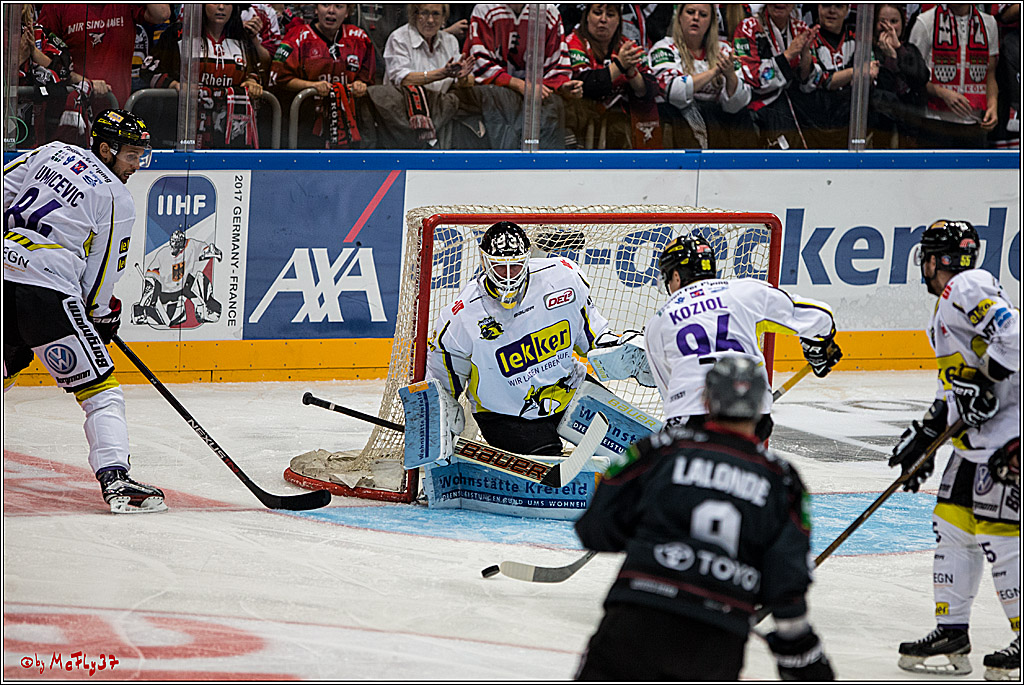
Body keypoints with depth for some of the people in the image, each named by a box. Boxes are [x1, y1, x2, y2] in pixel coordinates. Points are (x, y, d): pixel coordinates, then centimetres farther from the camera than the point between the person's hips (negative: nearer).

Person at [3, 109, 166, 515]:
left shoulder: (53, 153, 16)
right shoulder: (117, 200, 0)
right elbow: (103, 270, 3)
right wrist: (102, 314, 19)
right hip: (48, 290, -7)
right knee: (99, 387, -4)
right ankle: (116, 481, -16)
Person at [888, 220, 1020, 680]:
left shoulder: (969, 287, -9)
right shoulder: (944, 314, 23)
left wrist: (982, 380, -23)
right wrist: (927, 434, 19)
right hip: (979, 434, 11)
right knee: (952, 521, 10)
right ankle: (951, 633, 15)